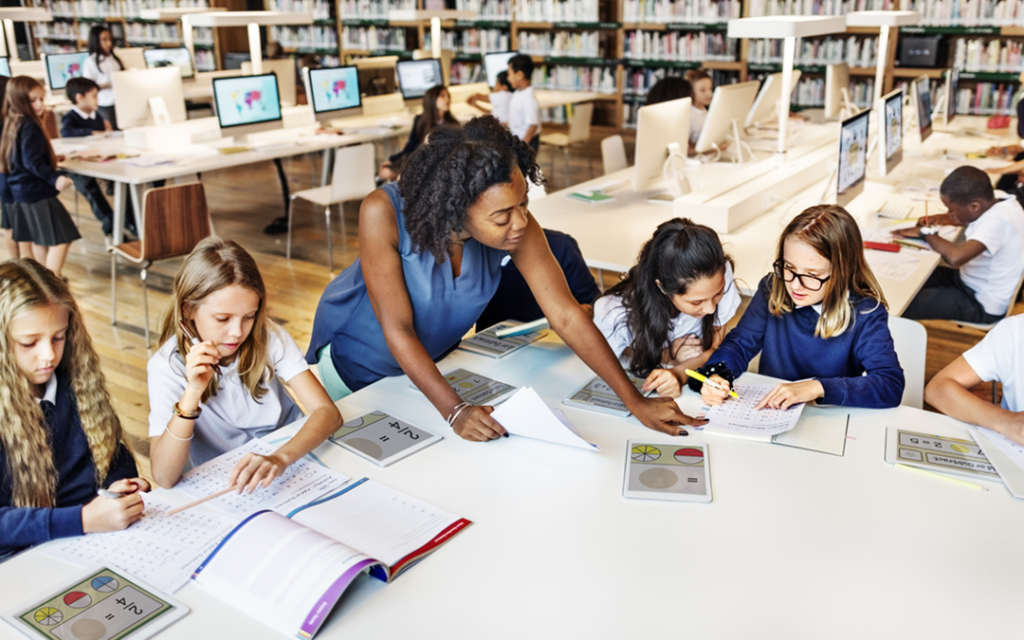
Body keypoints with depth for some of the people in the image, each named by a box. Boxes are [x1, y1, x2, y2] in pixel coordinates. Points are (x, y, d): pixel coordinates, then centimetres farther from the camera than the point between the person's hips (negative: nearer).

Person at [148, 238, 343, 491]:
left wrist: (281, 458, -34)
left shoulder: (269, 337, -8)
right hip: (222, 490, 0)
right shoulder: (167, 366, -12)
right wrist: (191, 396, -30)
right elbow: (164, 478, -19)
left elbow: (328, 412, -17)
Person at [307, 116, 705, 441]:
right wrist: (454, 411, -42)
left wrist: (635, 401, -29)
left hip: (433, 354, 3)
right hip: (356, 355, -2)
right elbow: (397, 329, -35)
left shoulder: (517, 226, -29)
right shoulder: (384, 213, -38)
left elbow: (566, 315, -26)